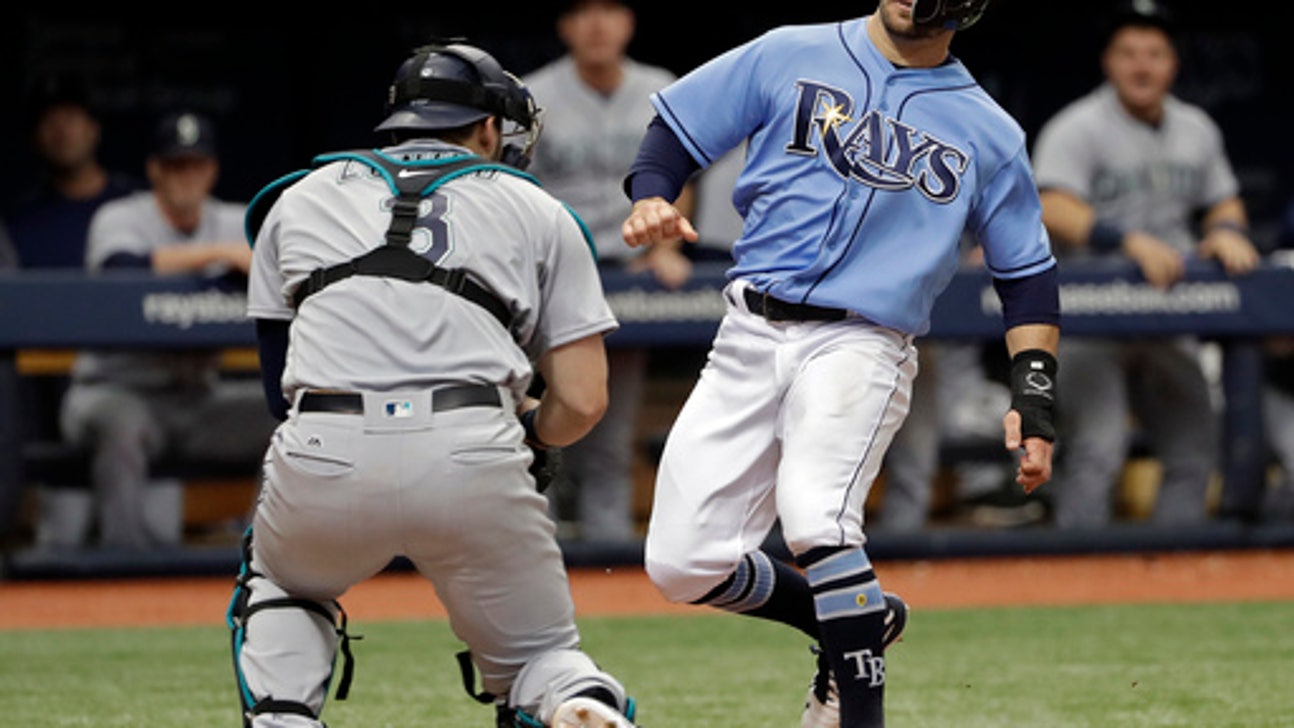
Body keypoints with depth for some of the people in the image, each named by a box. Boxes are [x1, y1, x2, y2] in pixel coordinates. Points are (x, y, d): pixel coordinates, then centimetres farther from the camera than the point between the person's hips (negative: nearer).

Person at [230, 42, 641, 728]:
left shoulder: (297, 200, 26)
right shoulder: (539, 212, 21)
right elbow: (582, 401, 14)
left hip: (322, 463, 1)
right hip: (474, 462, -1)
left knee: (278, 585, 34)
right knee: (537, 653, 17)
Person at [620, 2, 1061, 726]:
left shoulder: (989, 134, 9)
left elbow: (1027, 274, 14)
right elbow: (674, 131, 11)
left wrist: (1034, 401, 1)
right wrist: (650, 199, -11)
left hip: (862, 346, -3)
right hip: (749, 339, 3)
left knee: (815, 516, -31)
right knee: (684, 565, -4)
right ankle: (864, 621, 20)